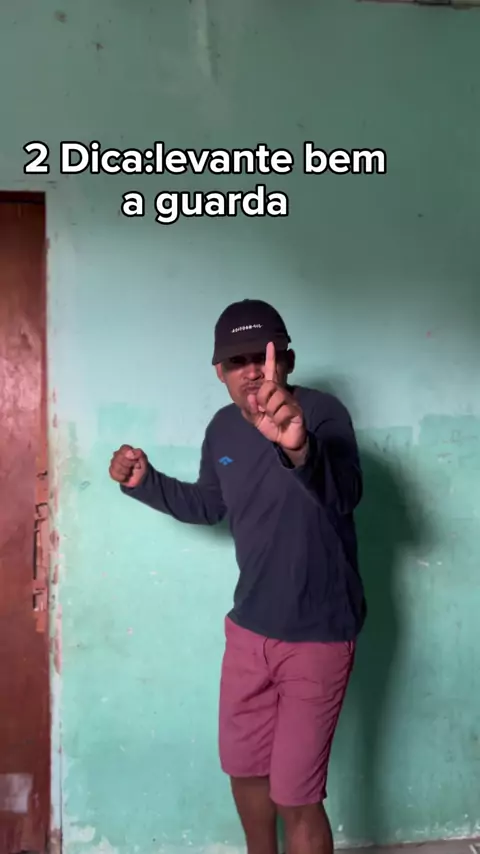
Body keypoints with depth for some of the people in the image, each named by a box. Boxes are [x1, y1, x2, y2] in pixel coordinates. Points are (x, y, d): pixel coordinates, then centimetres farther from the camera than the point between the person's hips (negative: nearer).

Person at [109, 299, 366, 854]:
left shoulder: (321, 413, -22)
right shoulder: (222, 430, -1)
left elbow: (344, 493, -42)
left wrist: (299, 447, -63)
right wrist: (144, 481, 1)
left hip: (318, 634, -6)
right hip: (249, 627, 7)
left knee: (296, 796, 3)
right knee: (243, 767, 22)